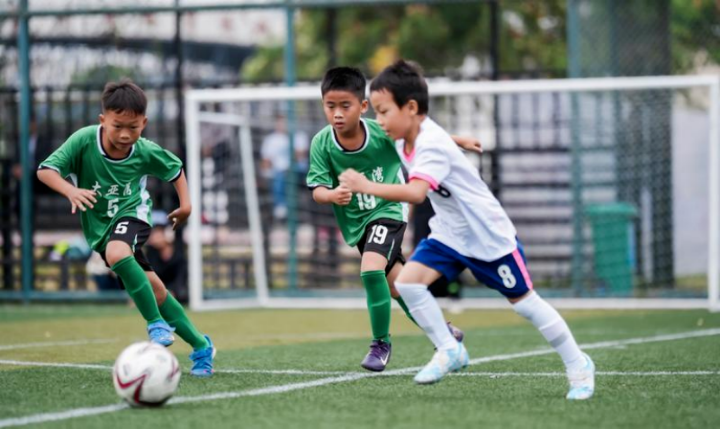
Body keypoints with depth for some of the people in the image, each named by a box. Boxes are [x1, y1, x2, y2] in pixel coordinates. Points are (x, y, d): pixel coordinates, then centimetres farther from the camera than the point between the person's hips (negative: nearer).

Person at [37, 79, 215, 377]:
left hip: (132, 213, -2)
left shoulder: (145, 152, -15)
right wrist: (71, 191, -43)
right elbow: (46, 170, -26)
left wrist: (185, 203, -4)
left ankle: (157, 324, -25)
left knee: (116, 253, -36)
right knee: (153, 289, 3)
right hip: (99, 226, 2)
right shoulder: (84, 140, -21)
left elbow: (175, 168, 6)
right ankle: (200, 346, 15)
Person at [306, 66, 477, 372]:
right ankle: (440, 331, 35)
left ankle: (381, 343, -8)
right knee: (395, 284, 13)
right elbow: (317, 189, -19)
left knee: (371, 269, -26)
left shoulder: (383, 133, -21)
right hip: (355, 221, 4)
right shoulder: (322, 144, -17)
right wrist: (332, 195, -42)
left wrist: (457, 140, 7)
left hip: (388, 211, -4)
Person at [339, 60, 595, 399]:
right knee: (407, 281, -12)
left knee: (523, 301, 2)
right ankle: (450, 351, 1)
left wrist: (369, 188, -51)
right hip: (449, 234, 8)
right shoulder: (405, 142, -3)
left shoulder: (432, 146, -30)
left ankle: (578, 365, 18)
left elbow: (415, 193, -47)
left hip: (489, 234, -8)